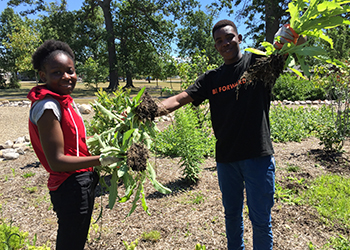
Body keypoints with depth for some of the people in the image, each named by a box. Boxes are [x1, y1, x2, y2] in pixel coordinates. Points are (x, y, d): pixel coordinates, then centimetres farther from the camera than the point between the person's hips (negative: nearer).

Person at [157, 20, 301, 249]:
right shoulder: (212, 78, 9)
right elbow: (181, 99, -1)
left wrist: (288, 35, -42)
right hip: (226, 157, 4)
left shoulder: (257, 61, 1)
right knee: (232, 214, 20)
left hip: (258, 155, -3)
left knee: (260, 219, 8)